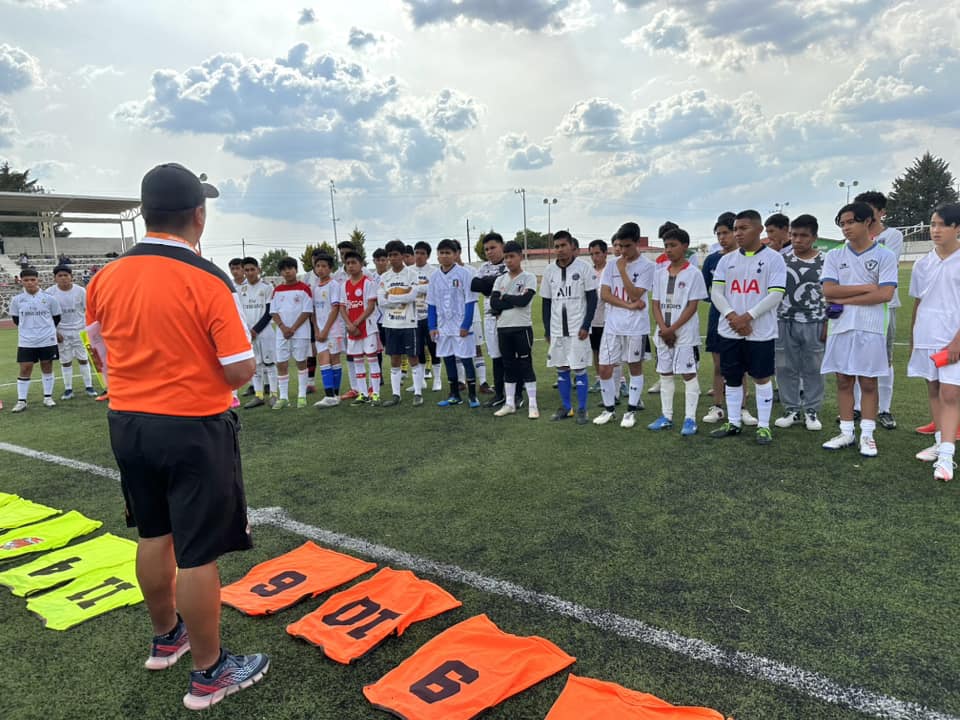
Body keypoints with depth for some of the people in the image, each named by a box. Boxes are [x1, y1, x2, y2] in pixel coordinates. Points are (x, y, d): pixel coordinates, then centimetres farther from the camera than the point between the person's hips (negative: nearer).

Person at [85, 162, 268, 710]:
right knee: (198, 553, 4)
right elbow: (241, 370, -17)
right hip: (194, 429, -6)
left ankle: (167, 637, 42)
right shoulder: (209, 281, -18)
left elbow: (107, 354, 10)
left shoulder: (105, 279, -1)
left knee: (154, 535, 22)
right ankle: (209, 673, 19)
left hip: (128, 423, 7)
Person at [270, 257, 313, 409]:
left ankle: (302, 396, 11)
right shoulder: (277, 290, 8)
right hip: (282, 333, 4)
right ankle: (283, 397, 10)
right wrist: (283, 327, -10)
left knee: (301, 362, 4)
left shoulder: (304, 288, -3)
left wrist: (293, 328, -13)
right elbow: (274, 312, 6)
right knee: (281, 364, 3)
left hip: (300, 332, -3)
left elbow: (307, 311, -8)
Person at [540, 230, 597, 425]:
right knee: (561, 369, 9)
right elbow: (546, 302, 11)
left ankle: (581, 409, 9)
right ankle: (566, 407, 20)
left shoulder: (584, 268, -5)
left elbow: (592, 299, -4)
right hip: (556, 329, 4)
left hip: (578, 329, -4)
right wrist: (547, 330, 8)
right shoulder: (549, 270, 6)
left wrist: (586, 326, -11)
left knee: (579, 369, -1)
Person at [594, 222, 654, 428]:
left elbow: (635, 295, -15)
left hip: (636, 326, -3)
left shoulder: (646, 266, -5)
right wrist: (629, 305, -12)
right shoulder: (611, 265, 6)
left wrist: (623, 270, -13)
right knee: (605, 369, 3)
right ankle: (609, 409, 20)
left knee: (635, 367, 8)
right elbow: (604, 295, -2)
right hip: (612, 326, 3)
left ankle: (631, 411, 19)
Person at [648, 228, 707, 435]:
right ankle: (666, 416, 20)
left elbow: (692, 306, -9)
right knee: (665, 374, 10)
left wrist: (672, 329, -14)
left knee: (689, 374, 0)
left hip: (686, 334, -5)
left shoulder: (693, 273, -6)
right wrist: (664, 329, -8)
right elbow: (656, 304, 6)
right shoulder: (660, 273, 8)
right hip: (663, 334, 5)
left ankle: (690, 419, 5)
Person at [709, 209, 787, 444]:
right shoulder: (727, 259, 9)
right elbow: (716, 292, 4)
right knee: (732, 378, 10)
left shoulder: (773, 258, -3)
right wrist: (731, 315, -12)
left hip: (761, 331, -4)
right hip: (729, 330, 4)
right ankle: (733, 422, 22)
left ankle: (764, 426, 13)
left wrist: (748, 316, -17)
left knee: (762, 378, 4)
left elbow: (776, 294, -10)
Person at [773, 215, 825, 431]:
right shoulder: (782, 260, 4)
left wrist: (827, 324, -3)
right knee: (786, 368, 6)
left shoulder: (825, 261, -2)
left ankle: (812, 411, 17)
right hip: (785, 322, 2)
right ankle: (791, 409, 18)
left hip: (814, 323, -2)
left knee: (813, 369, 5)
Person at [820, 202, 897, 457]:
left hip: (871, 329, -2)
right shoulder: (834, 256, 7)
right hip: (841, 328, 3)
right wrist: (866, 287, -9)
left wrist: (844, 299, -10)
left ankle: (867, 435, 12)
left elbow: (885, 294, -11)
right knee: (844, 381, 7)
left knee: (868, 382, 4)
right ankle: (846, 433, 16)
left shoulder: (885, 256, 0)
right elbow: (828, 291, -5)